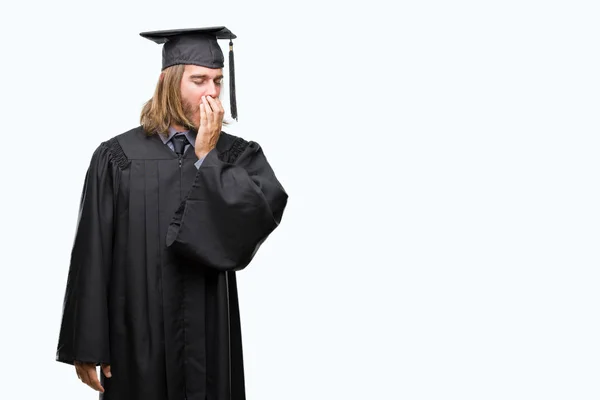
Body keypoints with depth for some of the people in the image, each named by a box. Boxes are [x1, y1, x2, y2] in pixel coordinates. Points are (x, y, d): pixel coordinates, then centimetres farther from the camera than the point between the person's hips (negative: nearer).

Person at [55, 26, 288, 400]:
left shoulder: (240, 156, 2)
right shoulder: (119, 157, -3)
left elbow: (266, 212, -17)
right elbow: (93, 255, -4)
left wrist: (205, 157, -13)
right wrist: (88, 346, -6)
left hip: (208, 337, 1)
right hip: (137, 337, -1)